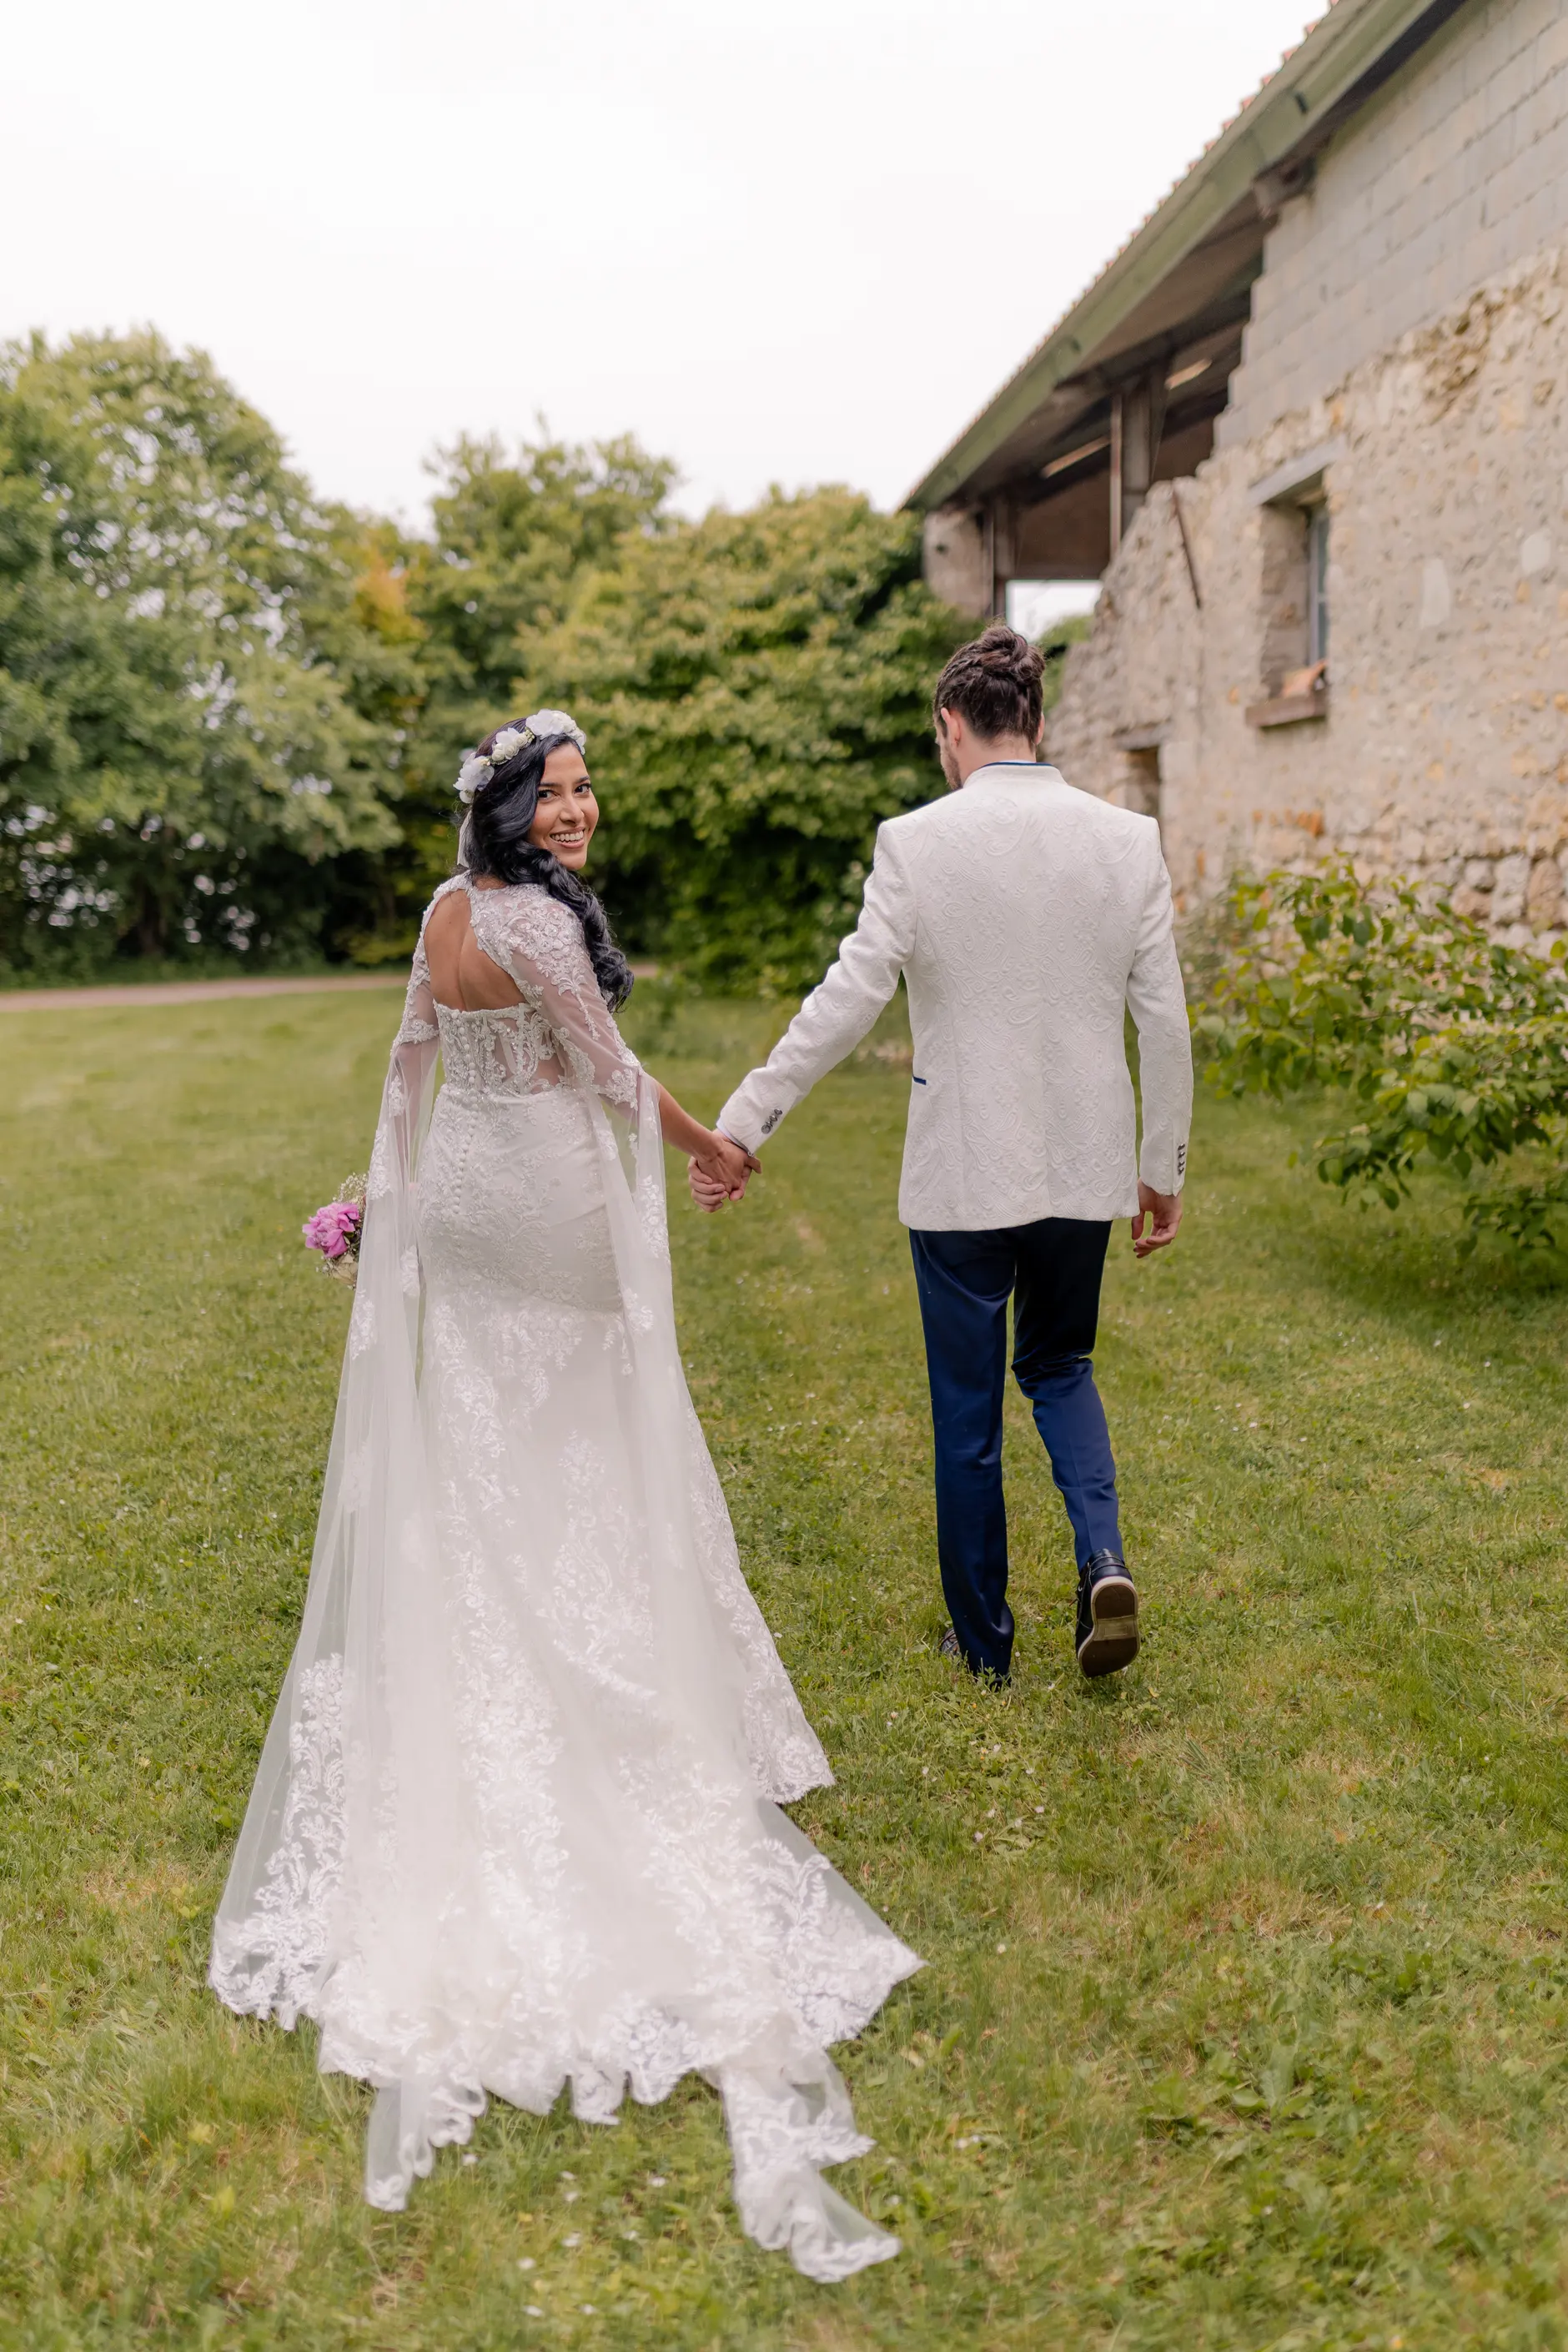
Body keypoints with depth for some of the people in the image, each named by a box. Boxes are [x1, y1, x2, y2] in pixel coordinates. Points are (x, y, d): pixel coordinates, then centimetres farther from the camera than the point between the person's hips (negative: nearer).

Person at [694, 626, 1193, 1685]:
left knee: (968, 1408, 12)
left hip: (964, 1170, -3)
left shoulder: (917, 842, -10)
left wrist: (741, 1124, -8)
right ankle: (1104, 1557, 2)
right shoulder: (1128, 837, -1)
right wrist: (1166, 1166, 11)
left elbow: (848, 999, -14)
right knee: (1060, 1366, 24)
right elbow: (1164, 1018, 1)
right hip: (1084, 1162, 3)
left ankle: (984, 1638, 25)